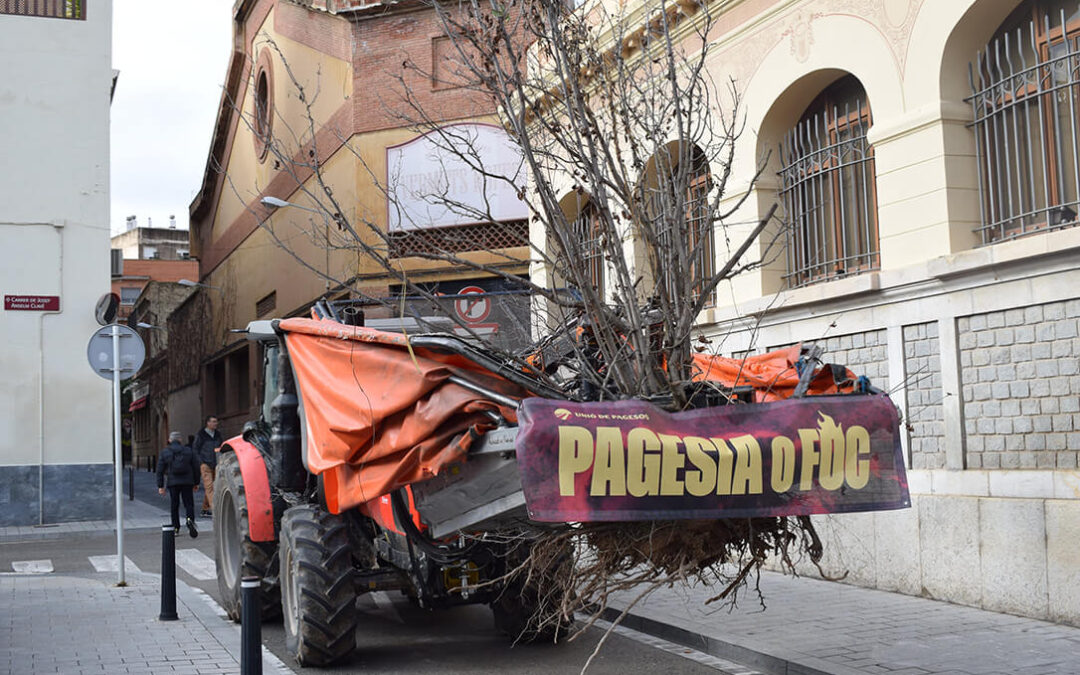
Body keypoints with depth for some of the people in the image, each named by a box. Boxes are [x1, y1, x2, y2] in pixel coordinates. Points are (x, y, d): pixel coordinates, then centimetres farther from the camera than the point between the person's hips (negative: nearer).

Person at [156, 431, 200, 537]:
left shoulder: (164, 453, 3)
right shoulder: (188, 451, 5)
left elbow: (160, 471, 1)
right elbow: (196, 467, 7)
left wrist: (160, 486, 5)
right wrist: (196, 483, 16)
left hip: (172, 482, 0)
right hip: (187, 482, 0)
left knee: (174, 505, 10)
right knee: (189, 503, 2)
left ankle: (176, 527, 11)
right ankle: (190, 520, -24)